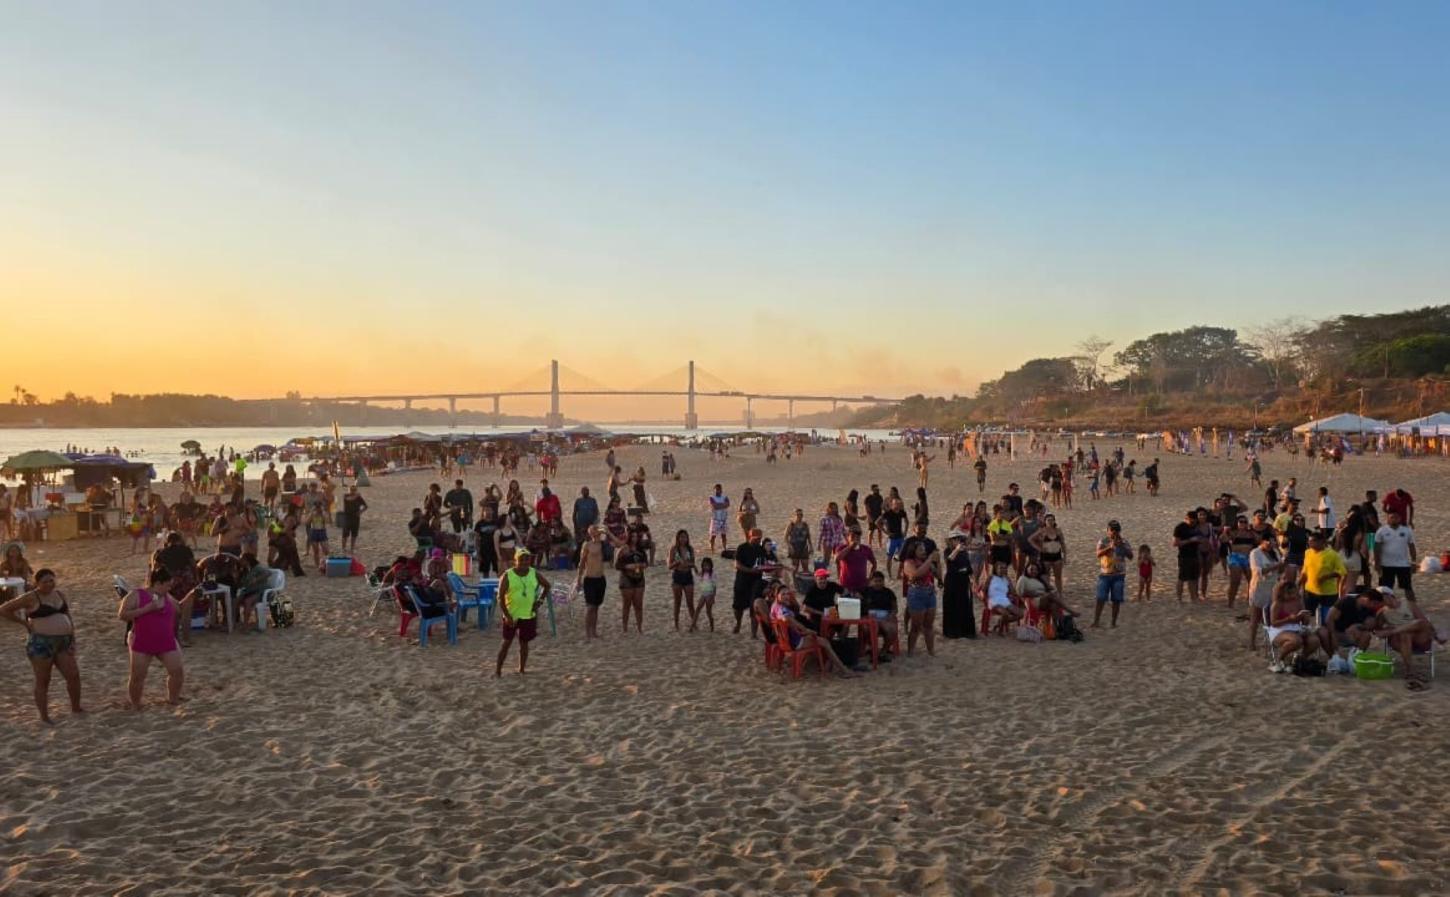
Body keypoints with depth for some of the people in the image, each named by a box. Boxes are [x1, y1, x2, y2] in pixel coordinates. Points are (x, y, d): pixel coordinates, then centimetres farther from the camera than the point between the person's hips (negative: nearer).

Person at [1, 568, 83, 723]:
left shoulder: (60, 594, 9)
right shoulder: (31, 598, -9)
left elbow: (68, 618, 14)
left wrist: (72, 640, 5)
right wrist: (25, 623, -6)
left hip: (62, 644, 5)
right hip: (40, 644, -5)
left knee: (74, 676, 2)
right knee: (43, 682, 3)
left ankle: (76, 708, 19)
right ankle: (44, 717, 14)